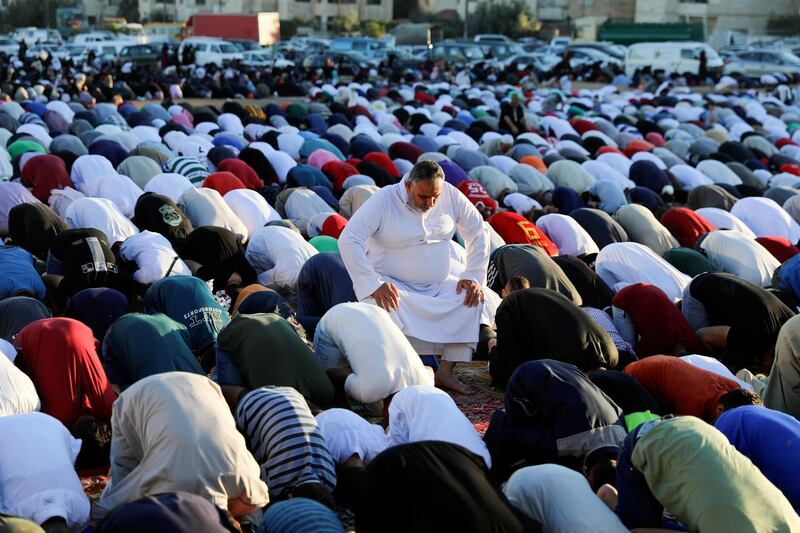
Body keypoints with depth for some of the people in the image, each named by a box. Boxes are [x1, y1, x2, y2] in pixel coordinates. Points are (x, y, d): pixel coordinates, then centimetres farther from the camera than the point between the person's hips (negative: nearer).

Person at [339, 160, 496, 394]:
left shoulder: (451, 195, -3)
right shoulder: (384, 200, -15)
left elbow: (478, 233, 9)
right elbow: (348, 240, -21)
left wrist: (473, 277, -2)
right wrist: (374, 284, -27)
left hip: (439, 286, 5)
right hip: (394, 286, -5)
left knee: (475, 301, -15)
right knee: (385, 309, -35)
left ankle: (446, 371, -8)